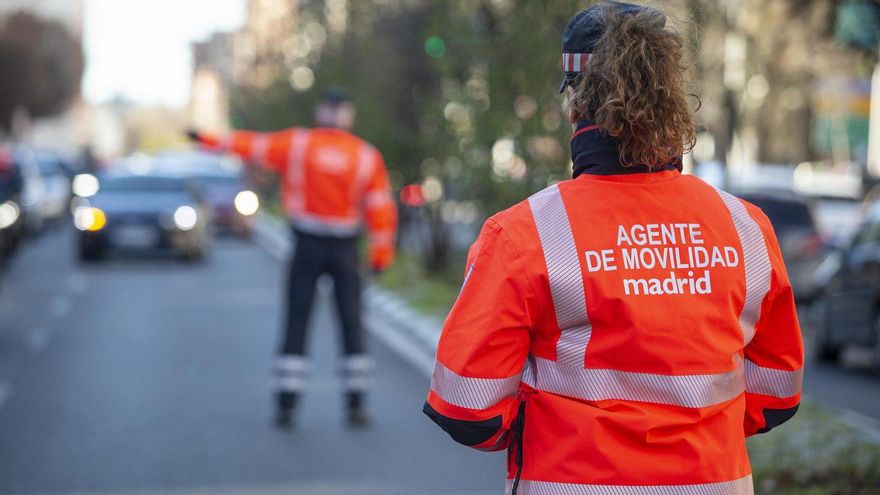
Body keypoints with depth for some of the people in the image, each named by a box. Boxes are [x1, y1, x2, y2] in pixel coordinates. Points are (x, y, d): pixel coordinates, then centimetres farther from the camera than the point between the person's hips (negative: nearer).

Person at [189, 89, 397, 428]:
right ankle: (356, 405, 3)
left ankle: (287, 404, 1)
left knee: (296, 324, 4)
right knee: (352, 324, 6)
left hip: (307, 247, 0)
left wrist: (209, 140, 16)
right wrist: (381, 253, 4)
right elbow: (381, 208, -2)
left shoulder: (297, 143, -2)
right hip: (345, 247, 1)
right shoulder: (368, 156, 1)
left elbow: (251, 145, 4)